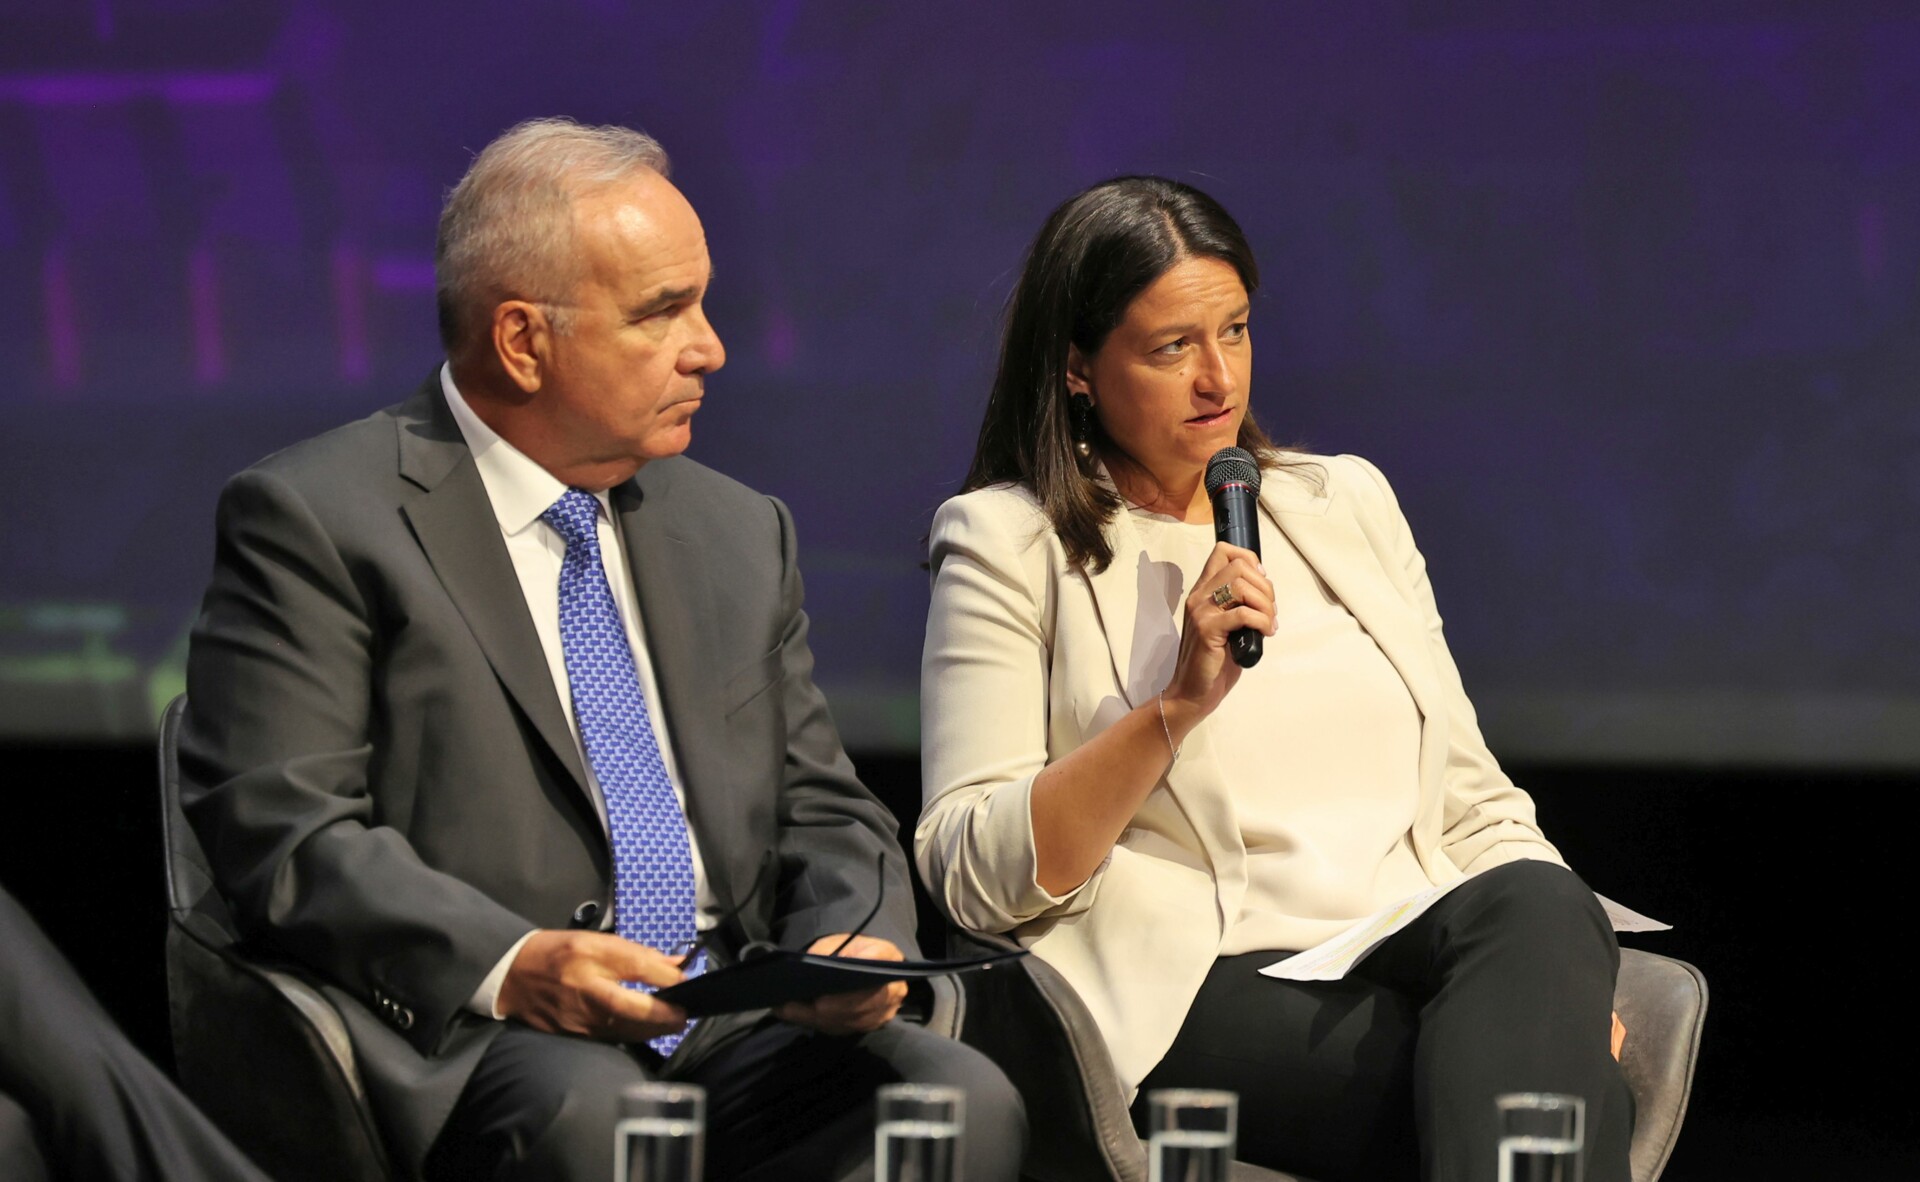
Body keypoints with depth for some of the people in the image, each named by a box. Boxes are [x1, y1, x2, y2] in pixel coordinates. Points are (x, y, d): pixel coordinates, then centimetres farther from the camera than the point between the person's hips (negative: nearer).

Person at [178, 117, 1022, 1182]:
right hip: (458, 1044, -5)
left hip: (735, 1025, 6)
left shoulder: (740, 534, 22)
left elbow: (820, 813, 22)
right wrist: (506, 966, -24)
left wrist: (855, 938, -3)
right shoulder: (316, 521, 0)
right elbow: (285, 833, -9)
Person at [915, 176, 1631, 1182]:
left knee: (1541, 907, -35)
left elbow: (1469, 797, 23)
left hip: (1422, 957, 5)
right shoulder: (1009, 544, 8)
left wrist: (1558, 972, 2)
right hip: (1201, 988, -5)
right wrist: (1177, 703, -13)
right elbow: (973, 878, -2)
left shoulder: (1344, 501, 24)